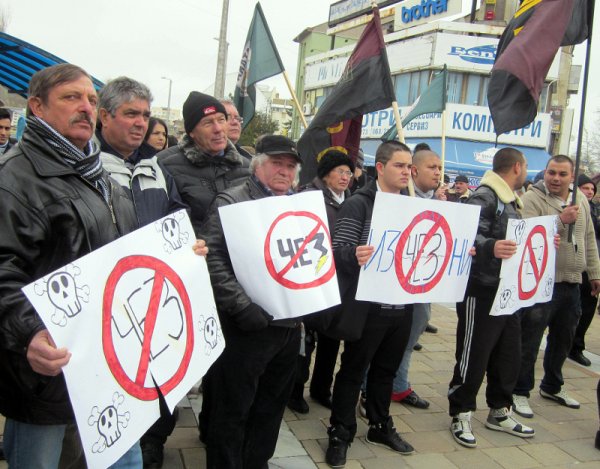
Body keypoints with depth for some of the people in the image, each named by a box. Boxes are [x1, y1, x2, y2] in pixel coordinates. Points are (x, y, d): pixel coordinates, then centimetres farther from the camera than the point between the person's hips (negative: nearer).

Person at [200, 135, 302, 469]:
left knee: (272, 407, 19)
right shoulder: (232, 201, -7)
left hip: (290, 324, 7)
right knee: (232, 411, 6)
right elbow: (213, 260, -18)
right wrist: (242, 306, -23)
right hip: (248, 325, -6)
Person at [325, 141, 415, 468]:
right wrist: (354, 255, -39)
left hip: (402, 305, 6)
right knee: (353, 370, 6)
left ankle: (380, 427, 35)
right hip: (367, 305, -6)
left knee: (386, 369, 19)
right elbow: (338, 251, -17)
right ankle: (340, 433, 21)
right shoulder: (358, 204, -10)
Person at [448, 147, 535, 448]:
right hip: (481, 290, -10)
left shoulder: (509, 200, 18)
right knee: (473, 356, 0)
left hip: (506, 291, 10)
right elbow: (469, 237, -26)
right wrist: (490, 247, -44)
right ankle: (460, 415, 15)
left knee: (508, 354, 16)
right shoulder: (484, 196, -14)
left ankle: (499, 412, 31)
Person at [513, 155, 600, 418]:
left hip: (572, 283, 7)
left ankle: (552, 387, 37)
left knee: (563, 339, 19)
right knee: (529, 341, 0)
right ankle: (520, 392, 13)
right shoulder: (532, 199, -11)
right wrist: (561, 220, -25)